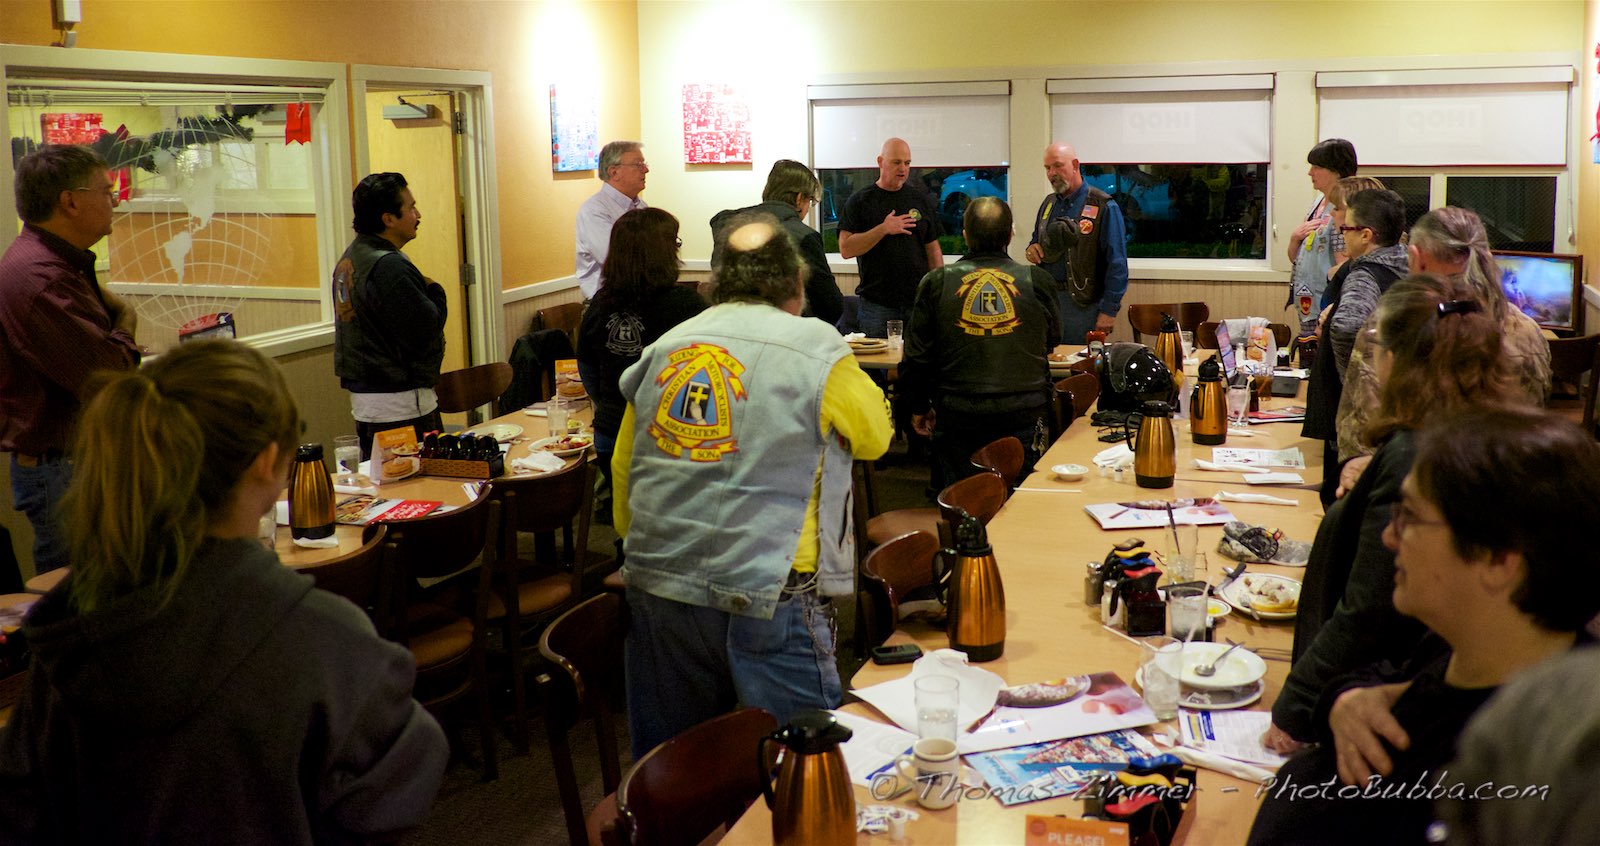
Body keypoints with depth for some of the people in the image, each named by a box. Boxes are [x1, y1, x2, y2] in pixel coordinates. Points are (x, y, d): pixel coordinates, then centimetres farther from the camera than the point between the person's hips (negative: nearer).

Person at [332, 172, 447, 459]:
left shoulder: (349, 258, 12)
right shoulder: (388, 267, -20)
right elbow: (425, 331, -22)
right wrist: (436, 292, -4)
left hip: (362, 394, 10)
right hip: (401, 403, -10)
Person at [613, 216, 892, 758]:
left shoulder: (662, 349, 9)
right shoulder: (816, 348, -7)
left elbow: (623, 469, 16)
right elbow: (875, 437, 7)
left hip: (657, 587, 6)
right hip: (766, 596, -5)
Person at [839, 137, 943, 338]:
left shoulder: (921, 199, 12)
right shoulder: (859, 201, 3)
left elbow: (933, 250, 13)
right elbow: (846, 249, -7)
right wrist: (883, 229, -15)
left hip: (918, 300, 2)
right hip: (877, 304, -2)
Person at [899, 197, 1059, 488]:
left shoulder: (936, 283, -3)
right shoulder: (1037, 281, -2)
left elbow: (917, 356, 0)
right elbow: (1051, 341, 16)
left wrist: (918, 407, 15)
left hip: (957, 418, 0)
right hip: (1024, 414, 0)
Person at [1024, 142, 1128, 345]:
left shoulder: (1103, 207, -8)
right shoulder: (1048, 204, 13)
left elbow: (1117, 264, -12)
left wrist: (1109, 311, -17)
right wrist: (1031, 249, 4)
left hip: (1083, 305, -6)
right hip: (1047, 299, 6)